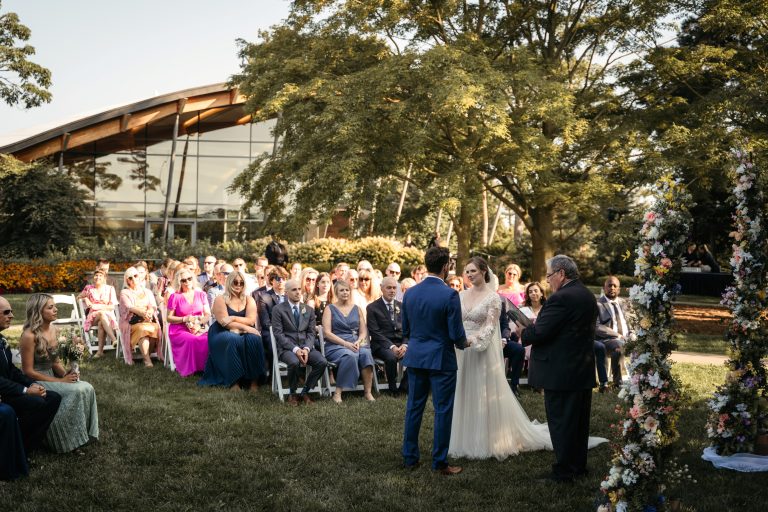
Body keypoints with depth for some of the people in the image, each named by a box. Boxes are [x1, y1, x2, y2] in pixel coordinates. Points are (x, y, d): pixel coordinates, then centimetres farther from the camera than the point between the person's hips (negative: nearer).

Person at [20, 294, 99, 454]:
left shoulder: (53, 330, 4)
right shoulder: (29, 336, -20)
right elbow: (28, 371, -18)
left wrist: (65, 374, -9)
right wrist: (60, 381, -19)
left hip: (52, 376, 7)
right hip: (36, 382, -7)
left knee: (87, 388, -15)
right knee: (76, 391, -26)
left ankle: (83, 433, -6)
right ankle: (64, 440, -14)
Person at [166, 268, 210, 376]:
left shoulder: (201, 295, 13)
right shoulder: (175, 297, 4)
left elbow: (208, 315, 10)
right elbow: (169, 318, 4)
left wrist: (199, 324, -10)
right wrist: (184, 319, -11)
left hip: (200, 329, 2)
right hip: (180, 330, -2)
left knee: (209, 340, -32)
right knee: (192, 340, -37)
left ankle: (205, 367, -19)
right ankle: (190, 368, -21)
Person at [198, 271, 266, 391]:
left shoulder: (249, 299, 12)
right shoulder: (220, 299, 2)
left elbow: (251, 320, -3)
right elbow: (225, 322, -11)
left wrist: (234, 319, -15)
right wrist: (245, 327, -19)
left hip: (245, 333, 3)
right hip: (223, 334, -3)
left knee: (254, 339, -31)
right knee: (234, 341, -37)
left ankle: (254, 379, -29)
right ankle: (234, 381, -34)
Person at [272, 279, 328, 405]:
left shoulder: (309, 310, 14)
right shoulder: (278, 309, 1)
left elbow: (312, 333, 9)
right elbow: (278, 334, -7)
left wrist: (306, 349, -12)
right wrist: (295, 349, -19)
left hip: (305, 346, 4)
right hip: (286, 347, -4)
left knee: (322, 362, -24)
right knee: (294, 362, -37)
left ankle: (305, 392, -5)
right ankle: (292, 394, -10)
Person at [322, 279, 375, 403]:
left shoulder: (357, 309, 18)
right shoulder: (330, 309, 7)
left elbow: (363, 331, 14)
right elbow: (327, 333, -4)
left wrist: (358, 342, -9)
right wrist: (345, 343, -16)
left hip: (355, 343, 3)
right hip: (335, 345, -3)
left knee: (366, 353, -32)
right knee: (349, 355, -37)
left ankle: (367, 392, -30)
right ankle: (338, 392, -29)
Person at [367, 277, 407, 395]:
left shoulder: (402, 306, 16)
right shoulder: (373, 307, 2)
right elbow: (375, 332, -7)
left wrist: (405, 345, -10)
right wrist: (391, 346, -17)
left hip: (401, 343, 4)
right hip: (382, 344, -4)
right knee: (391, 357, -36)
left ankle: (404, 386, -6)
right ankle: (393, 389, -13)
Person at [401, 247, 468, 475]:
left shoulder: (410, 293, 2)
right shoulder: (449, 295, -16)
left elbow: (405, 330, 10)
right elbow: (456, 334, -14)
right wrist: (463, 343, 8)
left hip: (415, 357, 6)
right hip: (441, 359, -5)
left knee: (414, 408, 13)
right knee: (442, 411, 3)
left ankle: (409, 458, 19)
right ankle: (440, 462, 8)